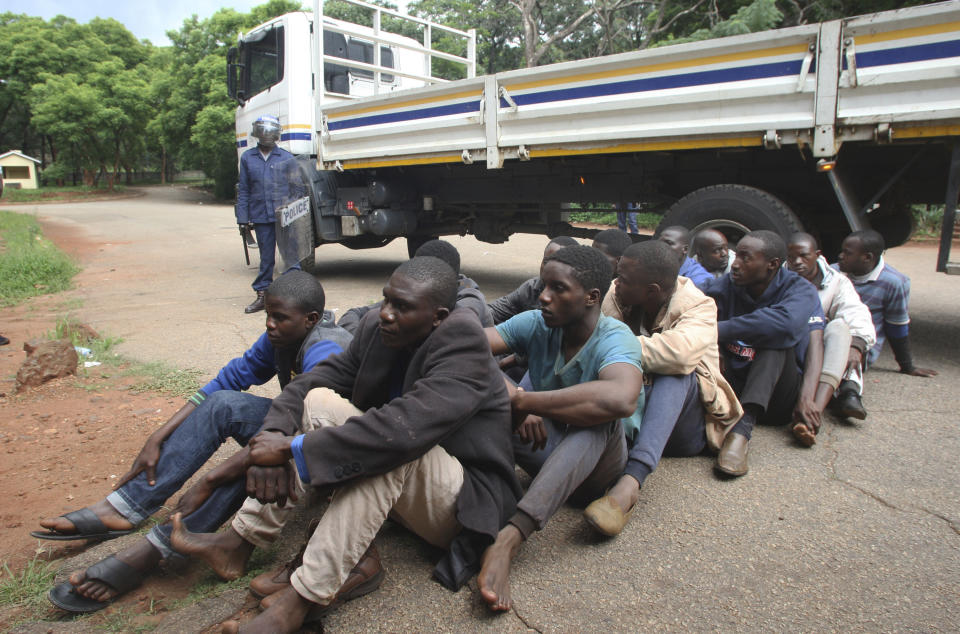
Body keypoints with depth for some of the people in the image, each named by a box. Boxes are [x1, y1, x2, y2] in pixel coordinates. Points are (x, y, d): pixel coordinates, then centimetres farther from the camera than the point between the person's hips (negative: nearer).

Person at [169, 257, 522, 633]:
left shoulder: (462, 341, -25)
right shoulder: (376, 328, -4)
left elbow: (404, 428, -37)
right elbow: (317, 378, -4)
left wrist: (293, 449, -32)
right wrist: (273, 439, -24)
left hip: (460, 503, -7)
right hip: (397, 485, 7)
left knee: (392, 446, -35)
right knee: (319, 399, -7)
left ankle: (304, 597, -27)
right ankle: (238, 543, -7)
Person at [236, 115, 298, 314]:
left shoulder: (286, 158, 5)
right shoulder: (247, 158, 9)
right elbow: (243, 191, 10)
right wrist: (243, 219, 4)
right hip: (261, 217, 2)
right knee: (266, 258, 9)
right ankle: (262, 294, 18)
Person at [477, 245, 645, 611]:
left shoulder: (615, 339, -22)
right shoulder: (536, 324, -8)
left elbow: (621, 398, -45)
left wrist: (523, 400, -39)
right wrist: (517, 401, -35)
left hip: (596, 466, -3)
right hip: (547, 450, 4)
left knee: (598, 415, -38)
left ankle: (509, 539, -50)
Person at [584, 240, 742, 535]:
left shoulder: (698, 308, -12)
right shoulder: (618, 299, 0)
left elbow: (680, 352, -35)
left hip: (687, 426, -2)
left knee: (675, 372, -33)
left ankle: (631, 479, -49)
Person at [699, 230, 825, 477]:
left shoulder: (799, 290, -5)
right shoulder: (725, 286, 3)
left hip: (776, 396, -2)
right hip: (733, 389, 2)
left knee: (776, 338, -29)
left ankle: (742, 428, -45)